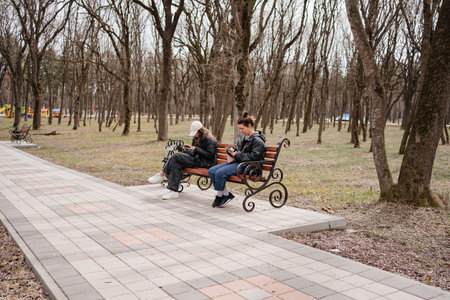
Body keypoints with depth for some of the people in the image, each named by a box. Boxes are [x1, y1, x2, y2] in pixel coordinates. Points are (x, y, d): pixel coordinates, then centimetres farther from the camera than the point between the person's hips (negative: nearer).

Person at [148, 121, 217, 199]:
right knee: (176, 165, -18)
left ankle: (161, 175, -8)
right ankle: (174, 191, -20)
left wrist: (196, 149, -18)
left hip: (205, 163, -9)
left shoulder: (210, 140, -10)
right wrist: (188, 150, -2)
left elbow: (210, 155, -15)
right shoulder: (196, 138, 17)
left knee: (176, 155, -19)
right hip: (197, 160, 9)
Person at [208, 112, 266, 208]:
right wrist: (231, 150, 4)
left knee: (220, 173, -26)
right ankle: (226, 194, -2)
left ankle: (220, 195, -3)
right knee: (211, 171, -6)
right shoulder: (243, 137, 16)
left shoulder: (258, 140, -10)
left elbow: (253, 157, -18)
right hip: (237, 161, 10)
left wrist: (237, 155, -15)